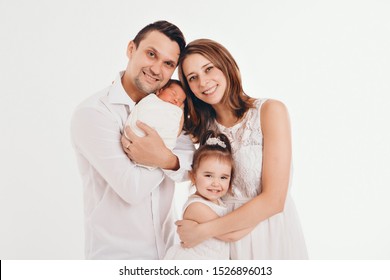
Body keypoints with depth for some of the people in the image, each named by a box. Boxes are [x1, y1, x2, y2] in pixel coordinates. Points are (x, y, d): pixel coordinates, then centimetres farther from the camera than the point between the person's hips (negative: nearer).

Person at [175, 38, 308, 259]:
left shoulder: (270, 111, -14)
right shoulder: (205, 127, 2)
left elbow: (274, 200, -19)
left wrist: (202, 231, -17)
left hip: (271, 234, -4)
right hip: (225, 237, 4)